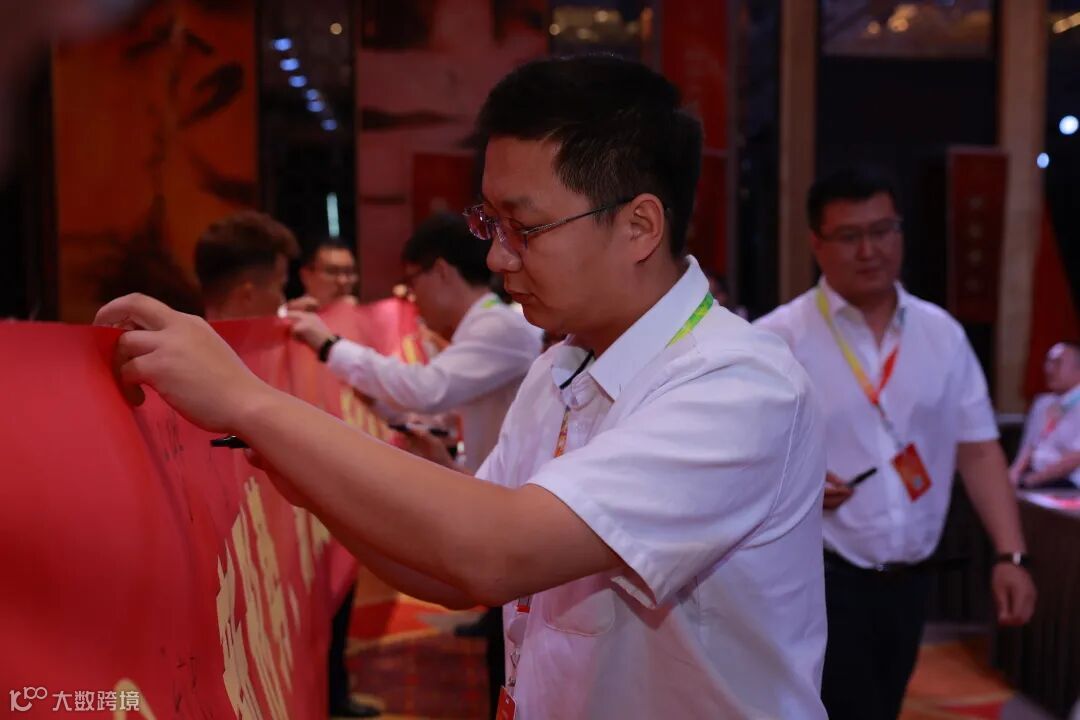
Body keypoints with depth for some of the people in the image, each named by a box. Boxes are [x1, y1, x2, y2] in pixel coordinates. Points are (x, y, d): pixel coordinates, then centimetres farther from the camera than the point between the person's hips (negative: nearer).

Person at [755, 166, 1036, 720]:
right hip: (819, 580, -5)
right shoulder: (775, 340, -9)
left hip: (908, 580, 5)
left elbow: (978, 450, 5)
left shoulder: (942, 334, 5)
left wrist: (1010, 555, -3)